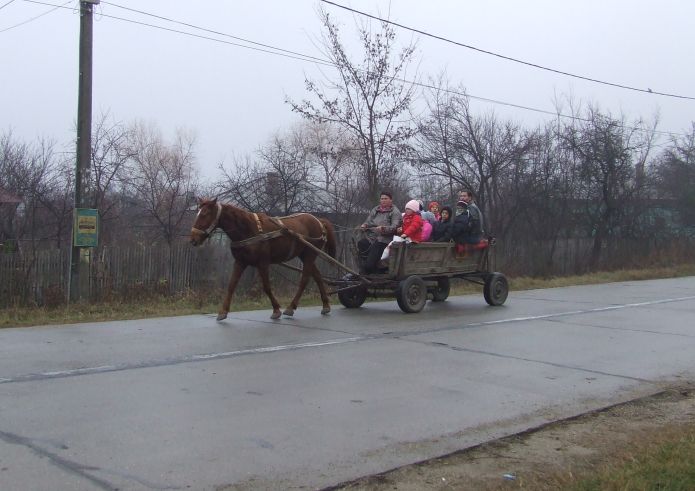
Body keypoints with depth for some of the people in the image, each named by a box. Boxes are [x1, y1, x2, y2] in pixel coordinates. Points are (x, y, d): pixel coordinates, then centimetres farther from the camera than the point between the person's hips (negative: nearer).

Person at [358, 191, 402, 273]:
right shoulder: (375, 209, 22)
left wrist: (383, 229, -28)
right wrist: (364, 225, -3)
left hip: (382, 239, -6)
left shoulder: (395, 212, 3)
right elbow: (368, 221, 22)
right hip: (370, 236, 6)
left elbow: (394, 227, -9)